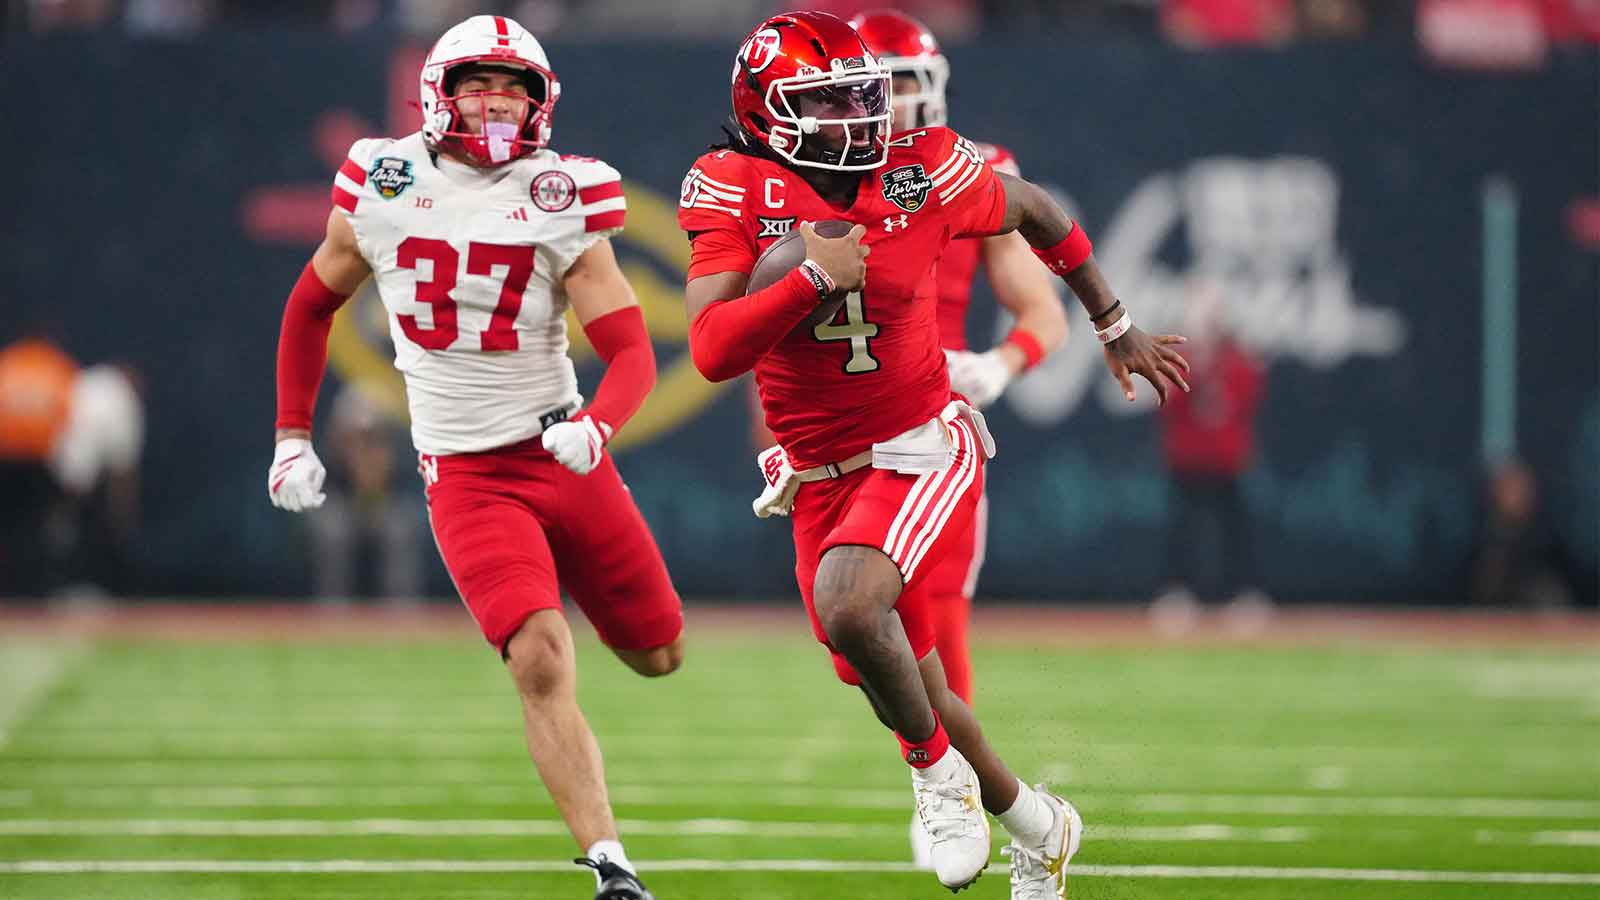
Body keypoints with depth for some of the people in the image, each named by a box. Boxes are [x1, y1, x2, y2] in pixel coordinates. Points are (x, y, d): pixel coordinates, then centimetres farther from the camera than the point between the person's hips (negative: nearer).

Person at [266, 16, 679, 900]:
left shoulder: (562, 204, -6)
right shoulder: (383, 189, -3)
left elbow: (632, 350, -9)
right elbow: (310, 307, 14)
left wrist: (595, 426, -30)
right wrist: (292, 438, 12)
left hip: (561, 454, 2)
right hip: (465, 475, -2)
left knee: (657, 654, 13)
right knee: (541, 663, -20)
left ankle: (562, 573, 47)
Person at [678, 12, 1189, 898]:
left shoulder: (921, 173, -9)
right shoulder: (733, 191, -11)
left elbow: (1036, 212, 11)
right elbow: (712, 350, -20)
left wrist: (1116, 329, 20)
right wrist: (813, 279, -28)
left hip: (920, 448, -3)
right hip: (820, 476, 3)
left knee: (848, 607, -31)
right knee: (899, 689, 11)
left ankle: (937, 768, -5)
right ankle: (1035, 824, 36)